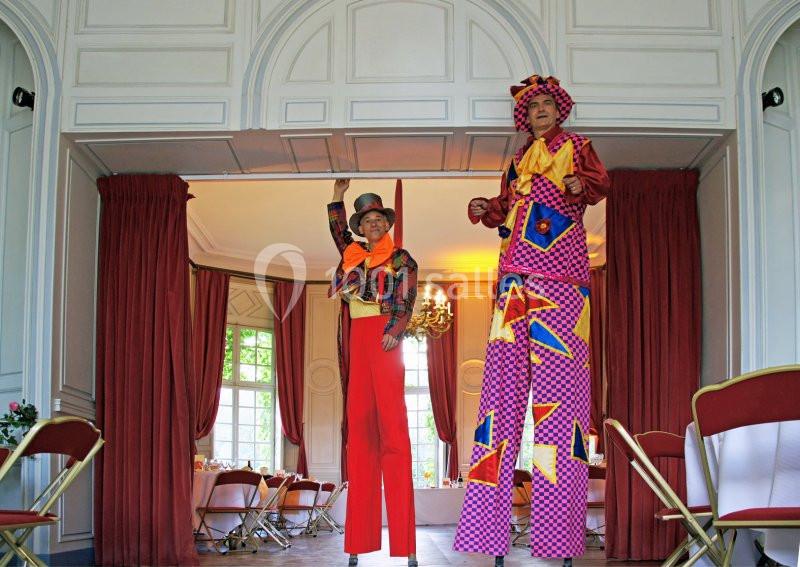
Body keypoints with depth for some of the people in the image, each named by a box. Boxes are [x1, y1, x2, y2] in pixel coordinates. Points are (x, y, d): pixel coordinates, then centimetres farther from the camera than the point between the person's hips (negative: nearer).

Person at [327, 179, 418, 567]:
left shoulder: (400, 259, 5)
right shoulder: (353, 255, 18)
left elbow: (407, 302, -6)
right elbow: (338, 231, 35)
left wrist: (395, 331, -22)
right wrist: (338, 197, 28)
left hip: (384, 338, -5)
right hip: (358, 339, 5)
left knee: (391, 422, -12)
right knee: (359, 424, 1)